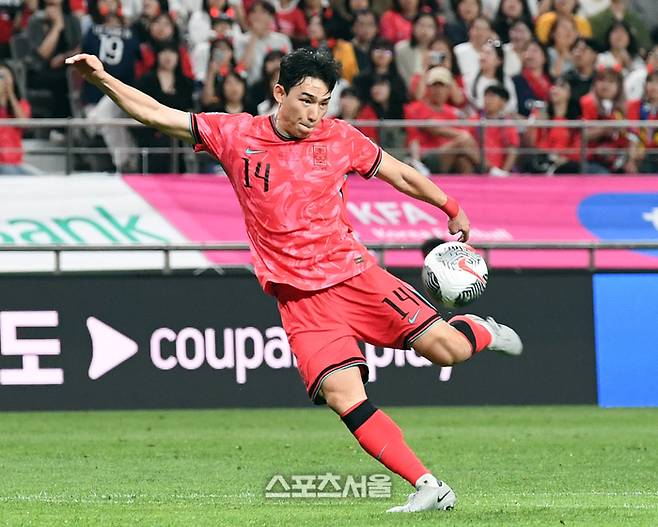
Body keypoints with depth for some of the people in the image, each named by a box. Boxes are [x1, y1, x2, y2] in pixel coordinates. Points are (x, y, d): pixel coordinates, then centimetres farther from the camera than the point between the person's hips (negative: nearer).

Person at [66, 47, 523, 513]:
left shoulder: (339, 138, 2)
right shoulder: (236, 135, 0)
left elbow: (400, 175, 15)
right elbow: (155, 114, 1)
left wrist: (453, 210, 20)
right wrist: (102, 79, -10)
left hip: (353, 273, 1)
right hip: (299, 297, 0)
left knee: (447, 348, -13)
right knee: (344, 396, -18)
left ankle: (479, 331, 25)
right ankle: (429, 488, -13)